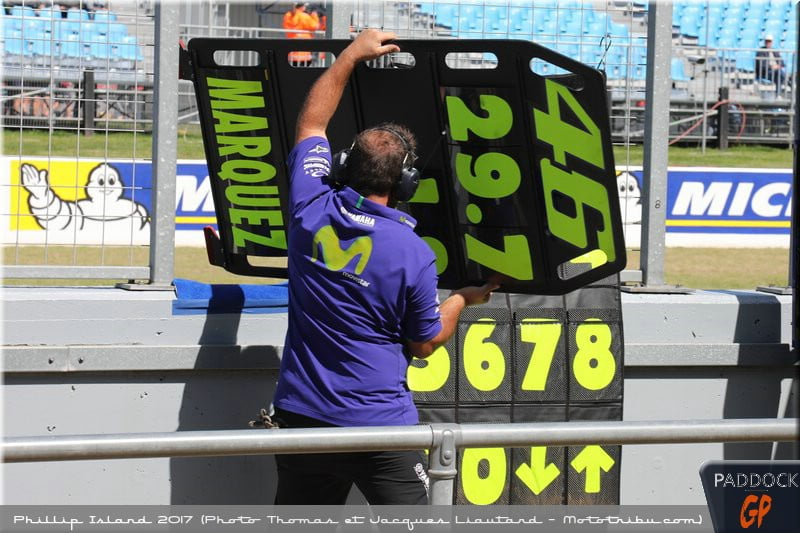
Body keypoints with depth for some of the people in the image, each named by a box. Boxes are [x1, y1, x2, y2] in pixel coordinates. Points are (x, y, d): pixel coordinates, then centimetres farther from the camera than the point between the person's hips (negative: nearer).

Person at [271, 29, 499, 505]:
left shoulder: (311, 212, -3)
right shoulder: (414, 254, -13)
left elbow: (311, 124, 15)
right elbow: (424, 344, 2)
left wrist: (352, 55, 23)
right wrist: (463, 299, 19)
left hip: (301, 416, 4)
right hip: (380, 427, -4)